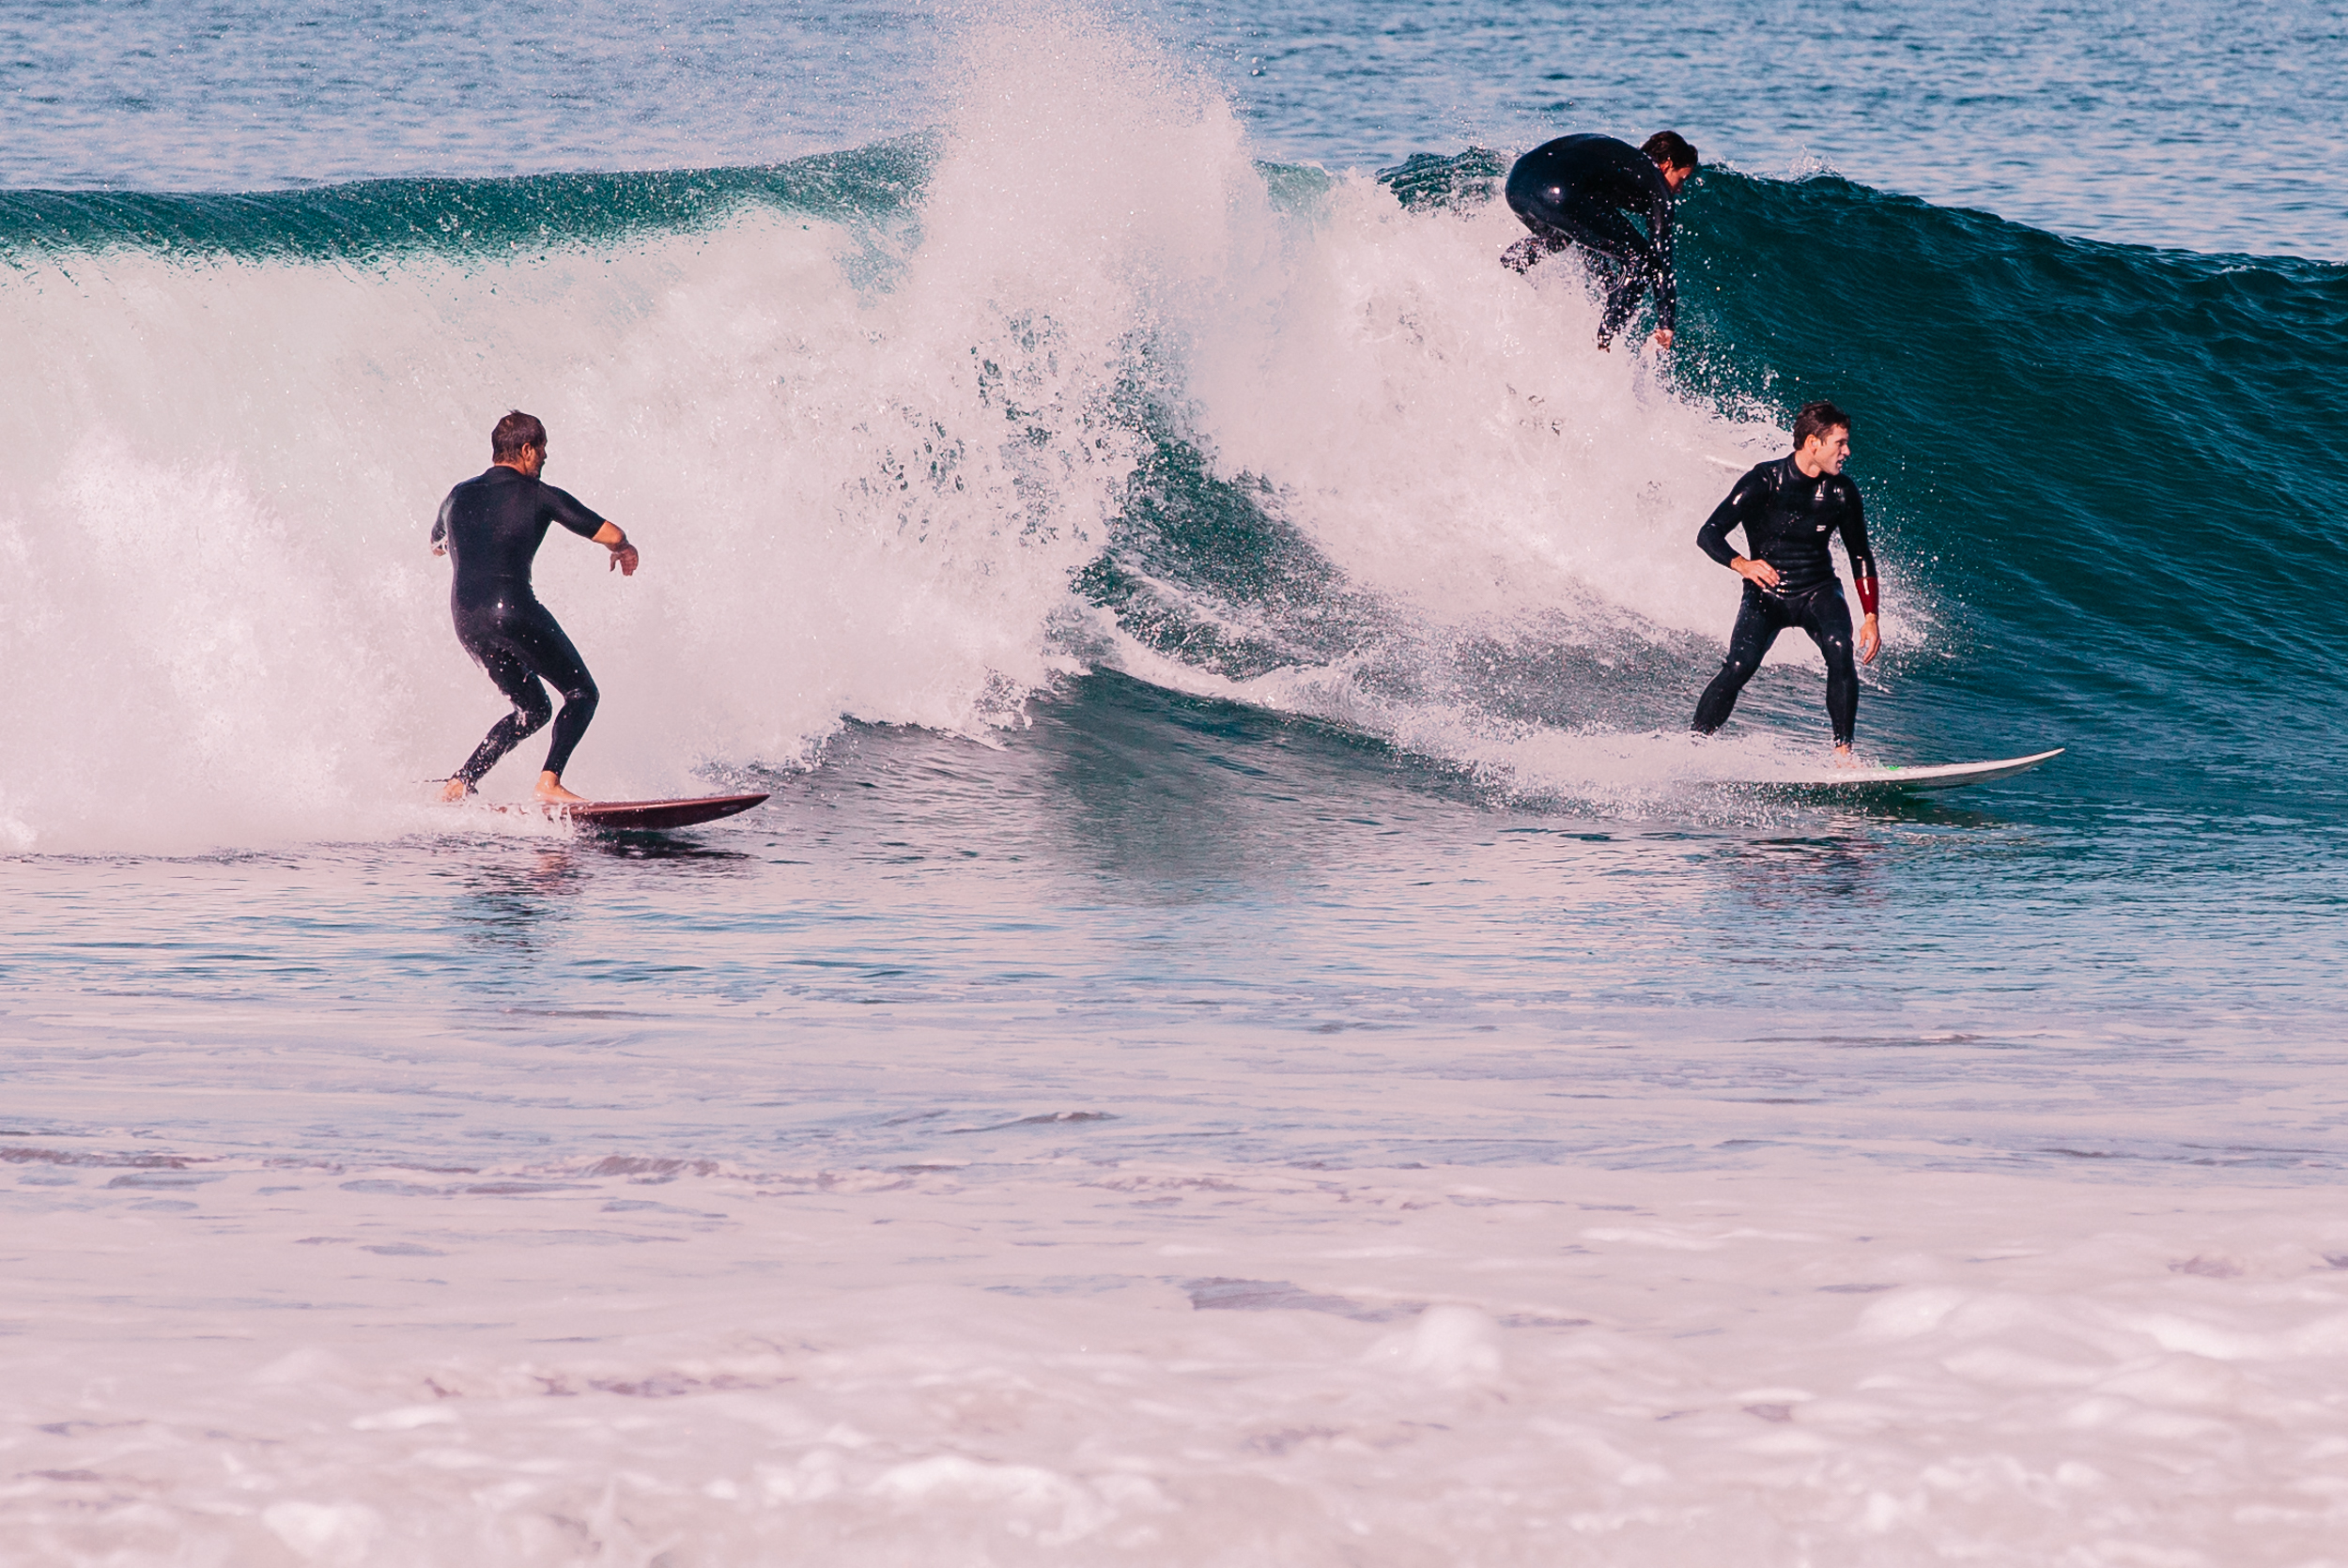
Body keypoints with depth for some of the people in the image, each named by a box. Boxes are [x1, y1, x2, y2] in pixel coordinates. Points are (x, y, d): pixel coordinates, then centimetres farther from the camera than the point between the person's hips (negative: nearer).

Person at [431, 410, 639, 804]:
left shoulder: (459, 496, 19)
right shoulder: (537, 494, 2)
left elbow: (436, 546, 39)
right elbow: (610, 534, 0)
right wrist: (623, 549, 24)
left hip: (465, 620, 7)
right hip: (513, 609, -7)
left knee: (533, 709, 21)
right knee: (582, 694, 6)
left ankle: (459, 783, 9)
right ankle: (549, 783, -13)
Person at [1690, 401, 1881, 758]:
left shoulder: (1842, 493, -5)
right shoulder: (1764, 482, -16)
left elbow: (1861, 558, 7)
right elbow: (1709, 534, -17)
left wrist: (1870, 618, -1)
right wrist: (1742, 564, -37)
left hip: (1817, 592, 2)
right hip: (1765, 594, -2)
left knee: (1840, 651, -27)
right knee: (1739, 667, -24)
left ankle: (1842, 755, -24)